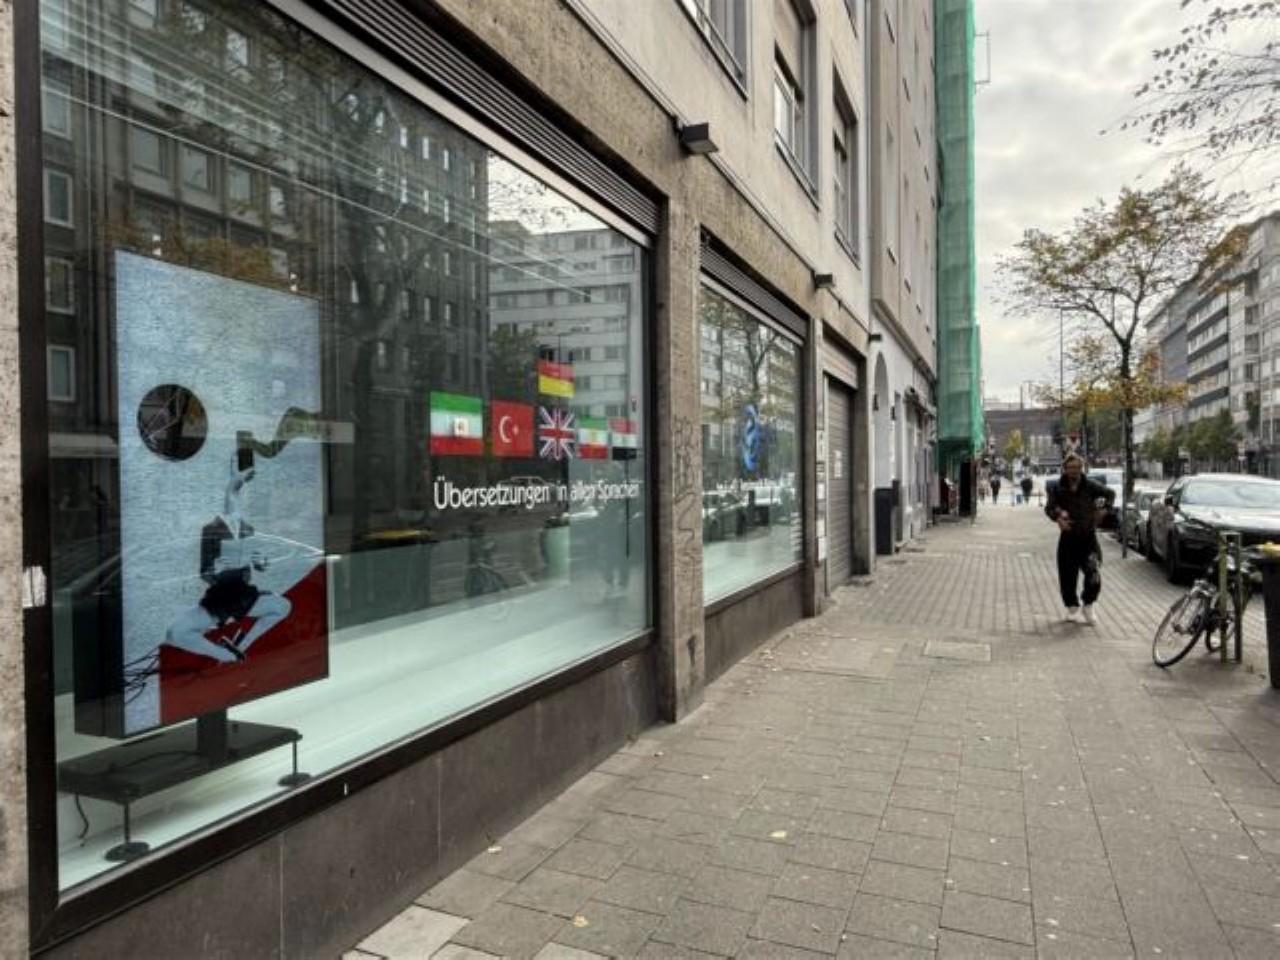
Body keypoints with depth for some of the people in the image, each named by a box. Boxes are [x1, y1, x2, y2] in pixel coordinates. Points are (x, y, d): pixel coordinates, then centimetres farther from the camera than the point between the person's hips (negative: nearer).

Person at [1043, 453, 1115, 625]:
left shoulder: (1090, 486, -1)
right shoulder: (1058, 488, -1)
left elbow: (1110, 493, 13)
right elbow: (1049, 507, 1)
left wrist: (1104, 509, -1)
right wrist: (1058, 517, -18)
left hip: (1088, 536, -1)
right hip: (1068, 538, 1)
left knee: (1094, 575, -10)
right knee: (1067, 576, 5)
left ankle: (1088, 606, 13)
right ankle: (1072, 607, 23)